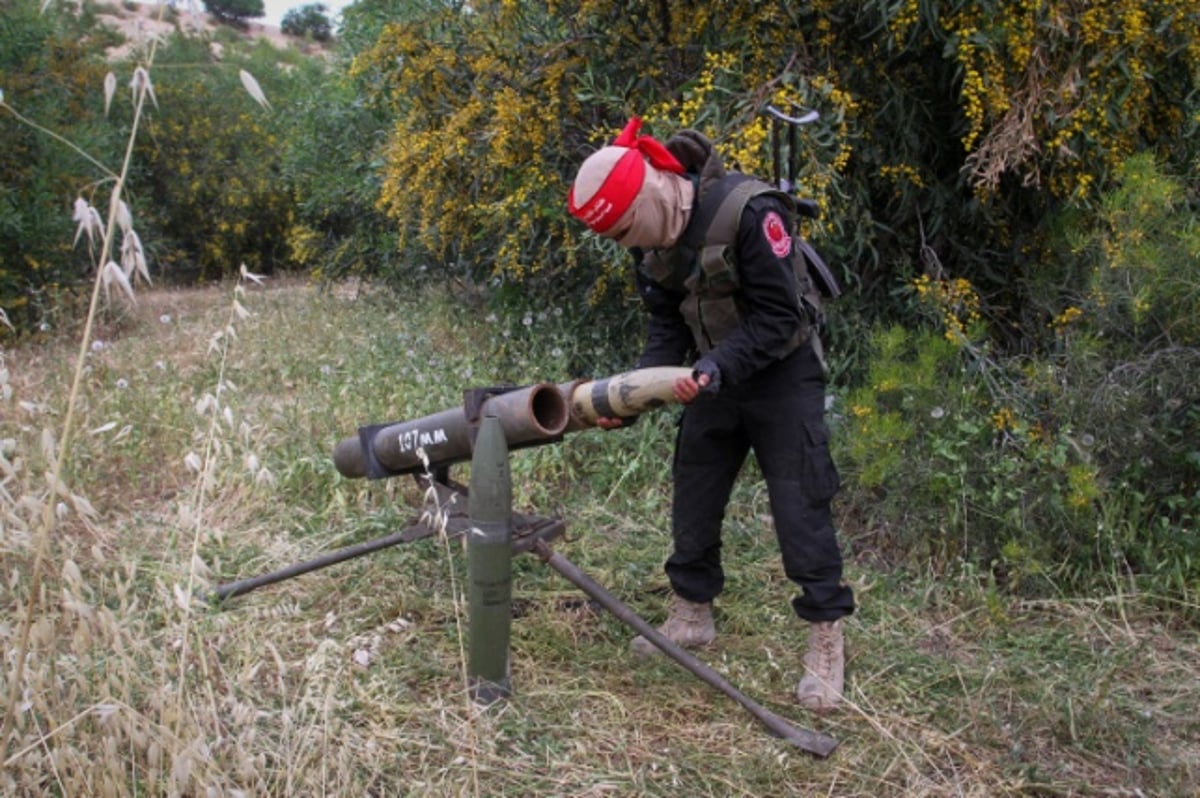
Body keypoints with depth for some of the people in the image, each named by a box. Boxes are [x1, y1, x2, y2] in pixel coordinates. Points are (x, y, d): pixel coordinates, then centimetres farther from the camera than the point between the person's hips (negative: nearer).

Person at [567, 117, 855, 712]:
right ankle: (692, 615, 30)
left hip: (780, 379, -7)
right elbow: (665, 325, 0)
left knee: (800, 506, -5)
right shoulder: (652, 240, -5)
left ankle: (826, 642, 6)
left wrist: (717, 368, -35)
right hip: (712, 380, 7)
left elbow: (779, 316, -25)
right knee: (692, 500, 12)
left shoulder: (748, 213, -27)